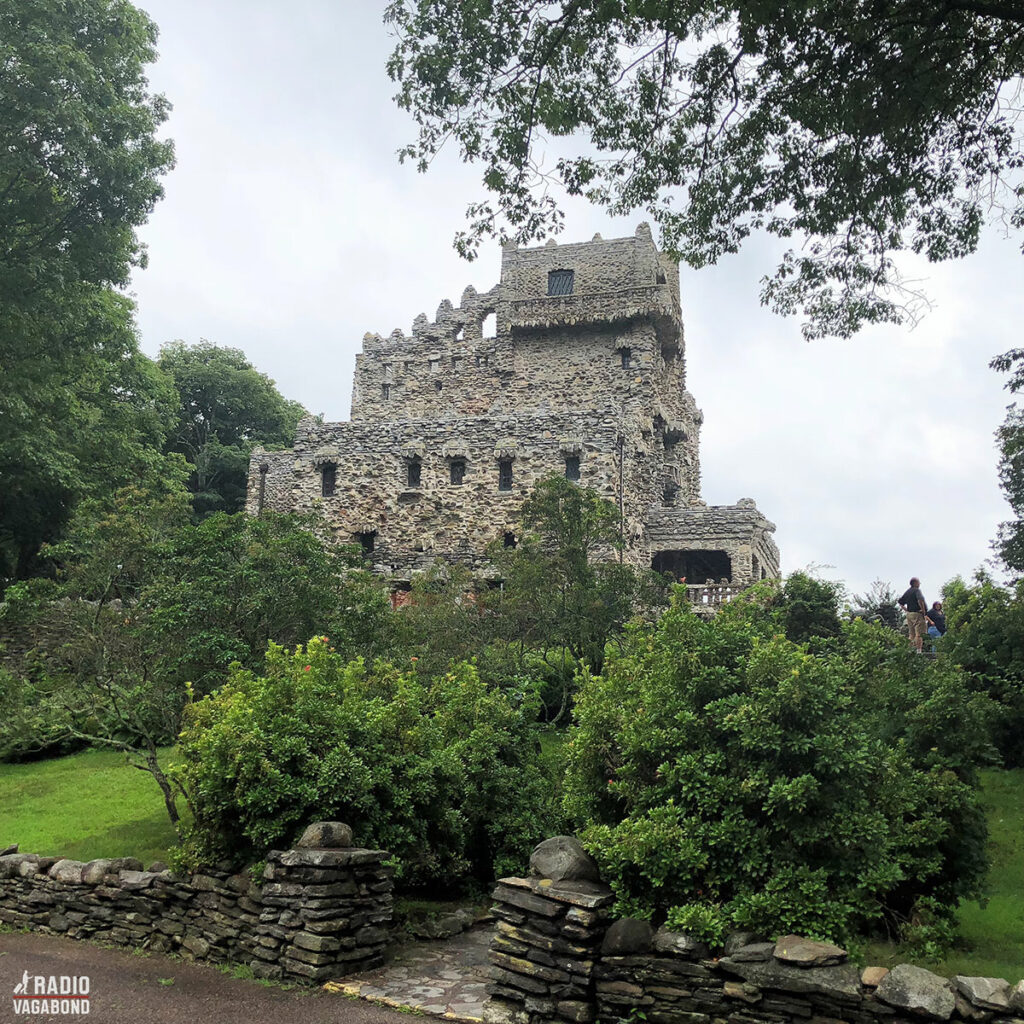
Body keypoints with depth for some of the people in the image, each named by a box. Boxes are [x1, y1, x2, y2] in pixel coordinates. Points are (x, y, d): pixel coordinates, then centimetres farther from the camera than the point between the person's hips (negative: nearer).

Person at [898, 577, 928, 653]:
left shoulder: (907, 592, 14)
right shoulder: (917, 590, -10)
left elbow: (900, 602, 20)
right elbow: (920, 600, -27)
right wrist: (923, 611, -17)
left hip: (909, 614, 8)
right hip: (917, 614, -8)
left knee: (912, 634, 12)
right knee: (919, 634, -9)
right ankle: (918, 651, -14)